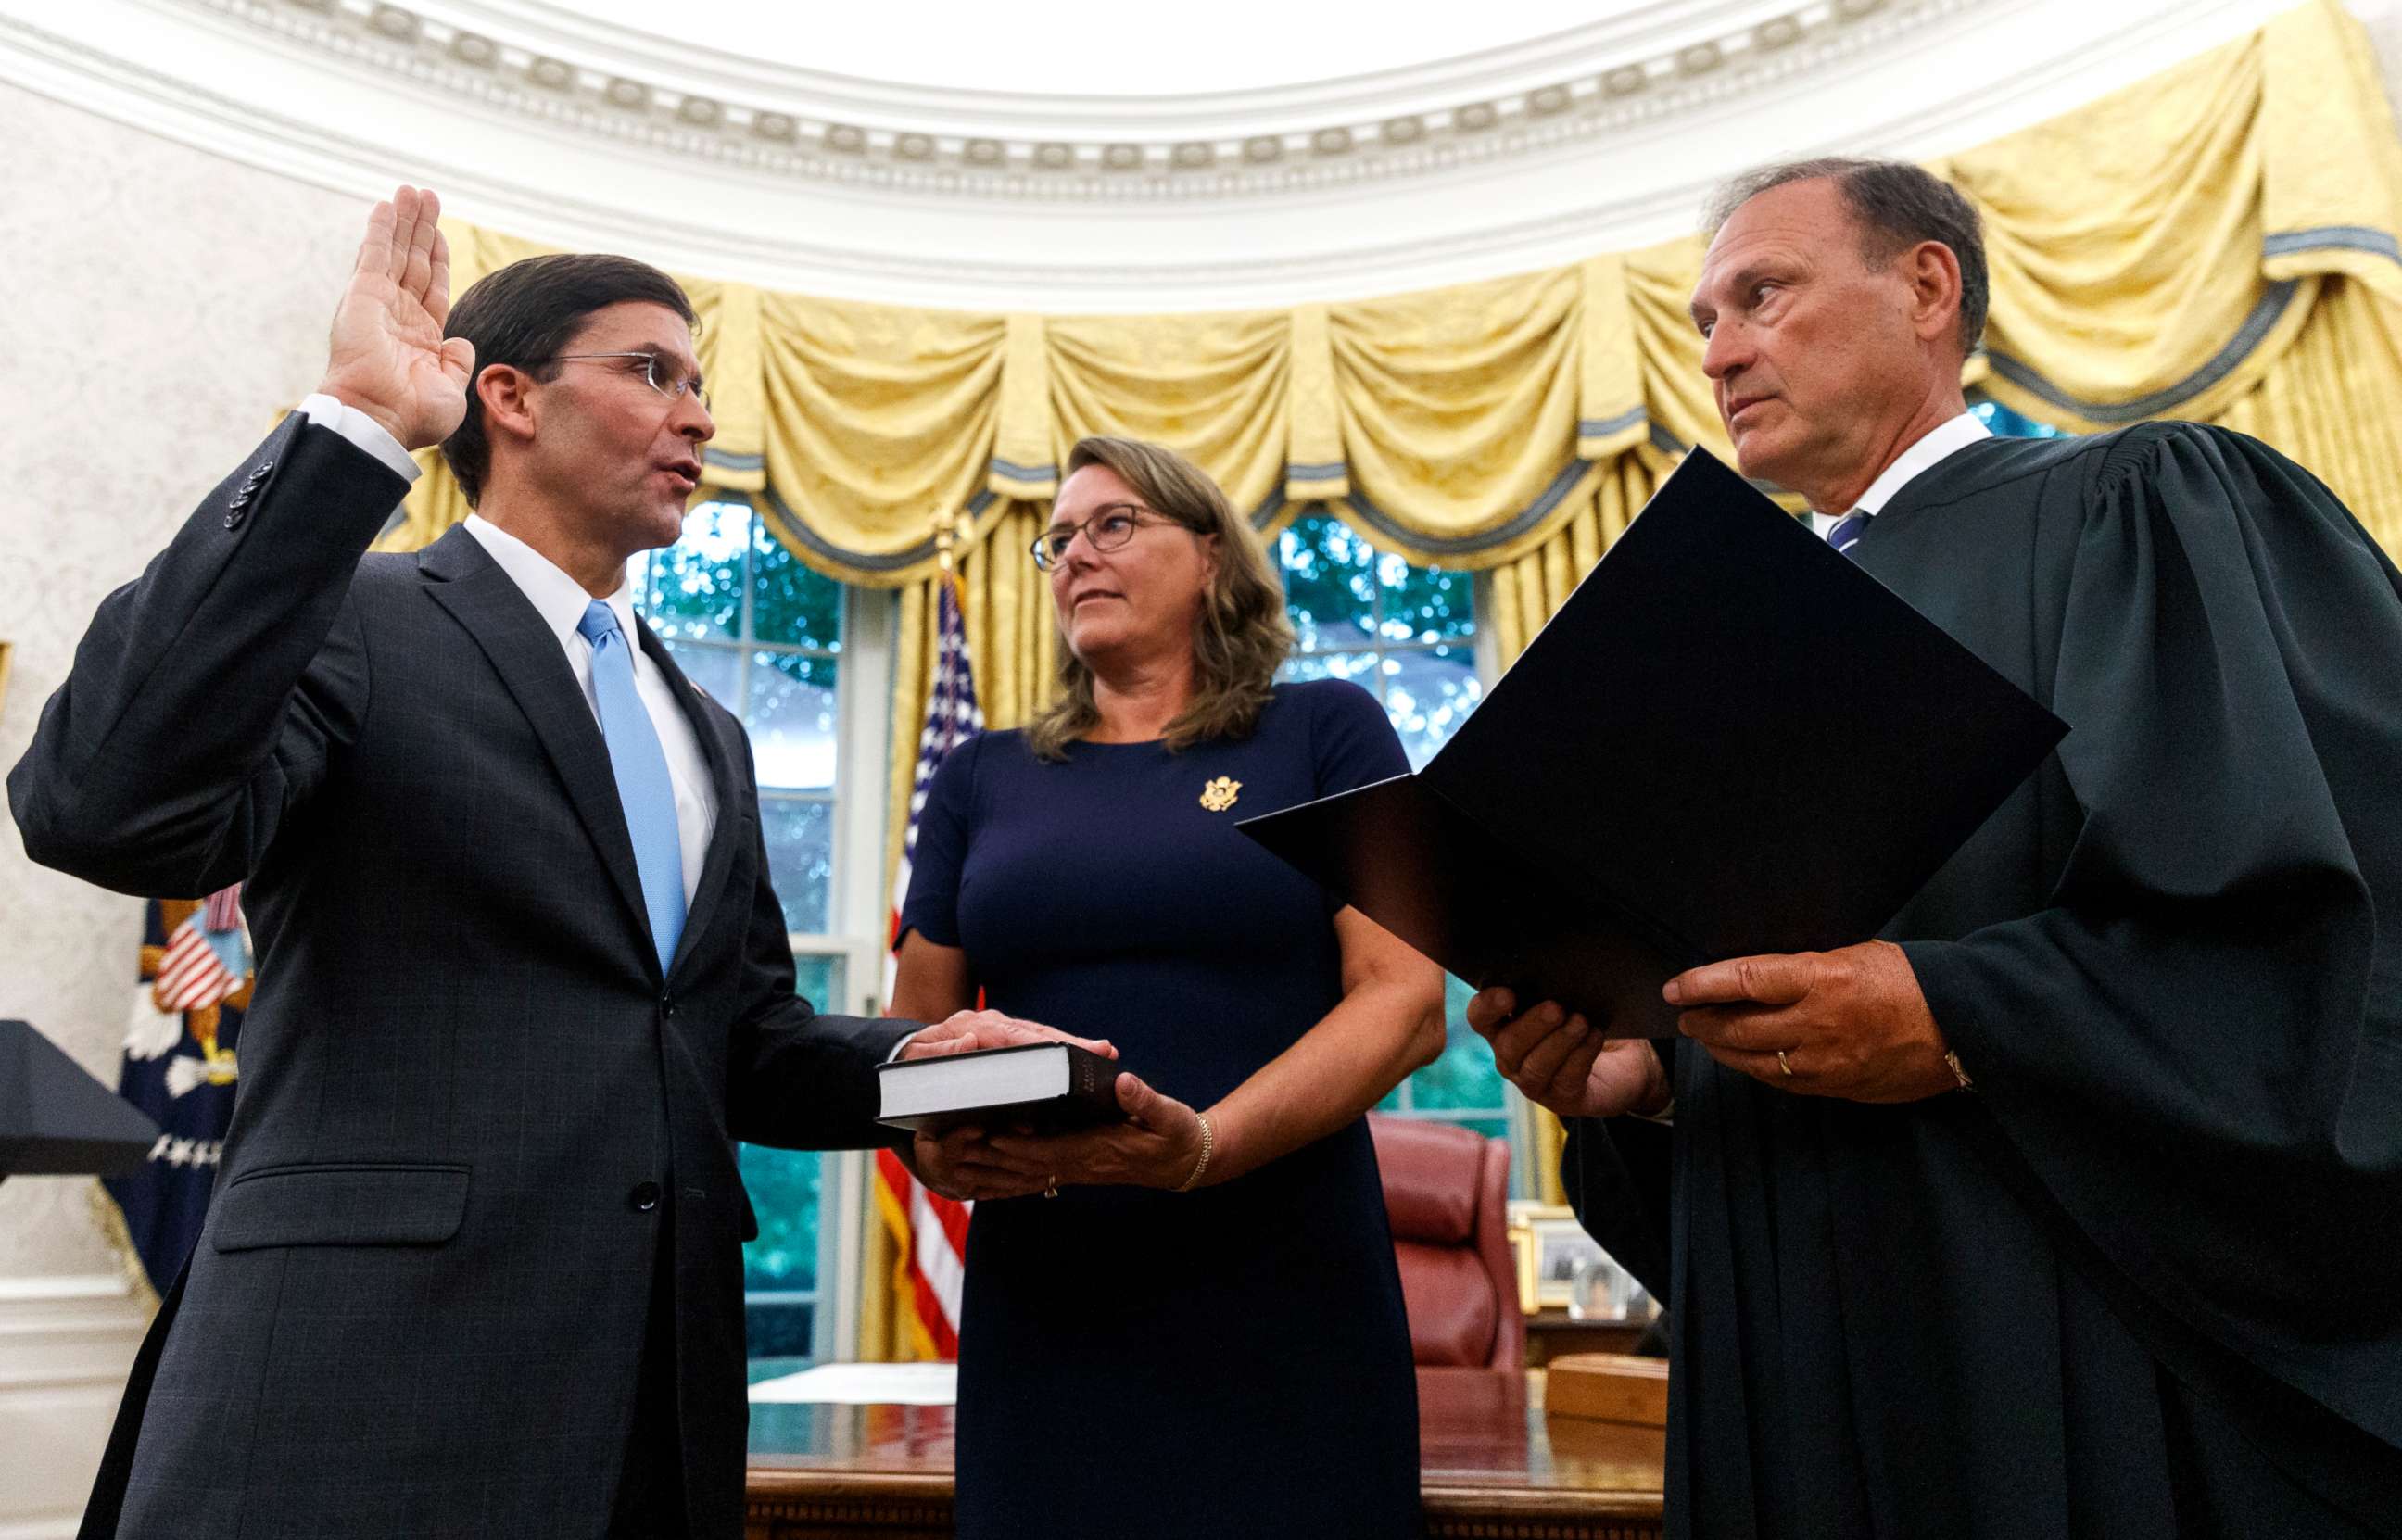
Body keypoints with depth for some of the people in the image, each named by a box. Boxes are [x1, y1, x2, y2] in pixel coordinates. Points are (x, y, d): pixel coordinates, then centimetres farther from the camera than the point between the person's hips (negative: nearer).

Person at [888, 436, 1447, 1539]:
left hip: (1282, 1294, -2)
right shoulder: (983, 778, 12)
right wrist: (939, 1147, -10)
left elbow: (1407, 1002, -5)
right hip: (1040, 1303, 3)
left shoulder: (1323, 732, 4)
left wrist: (1208, 1145, -20)